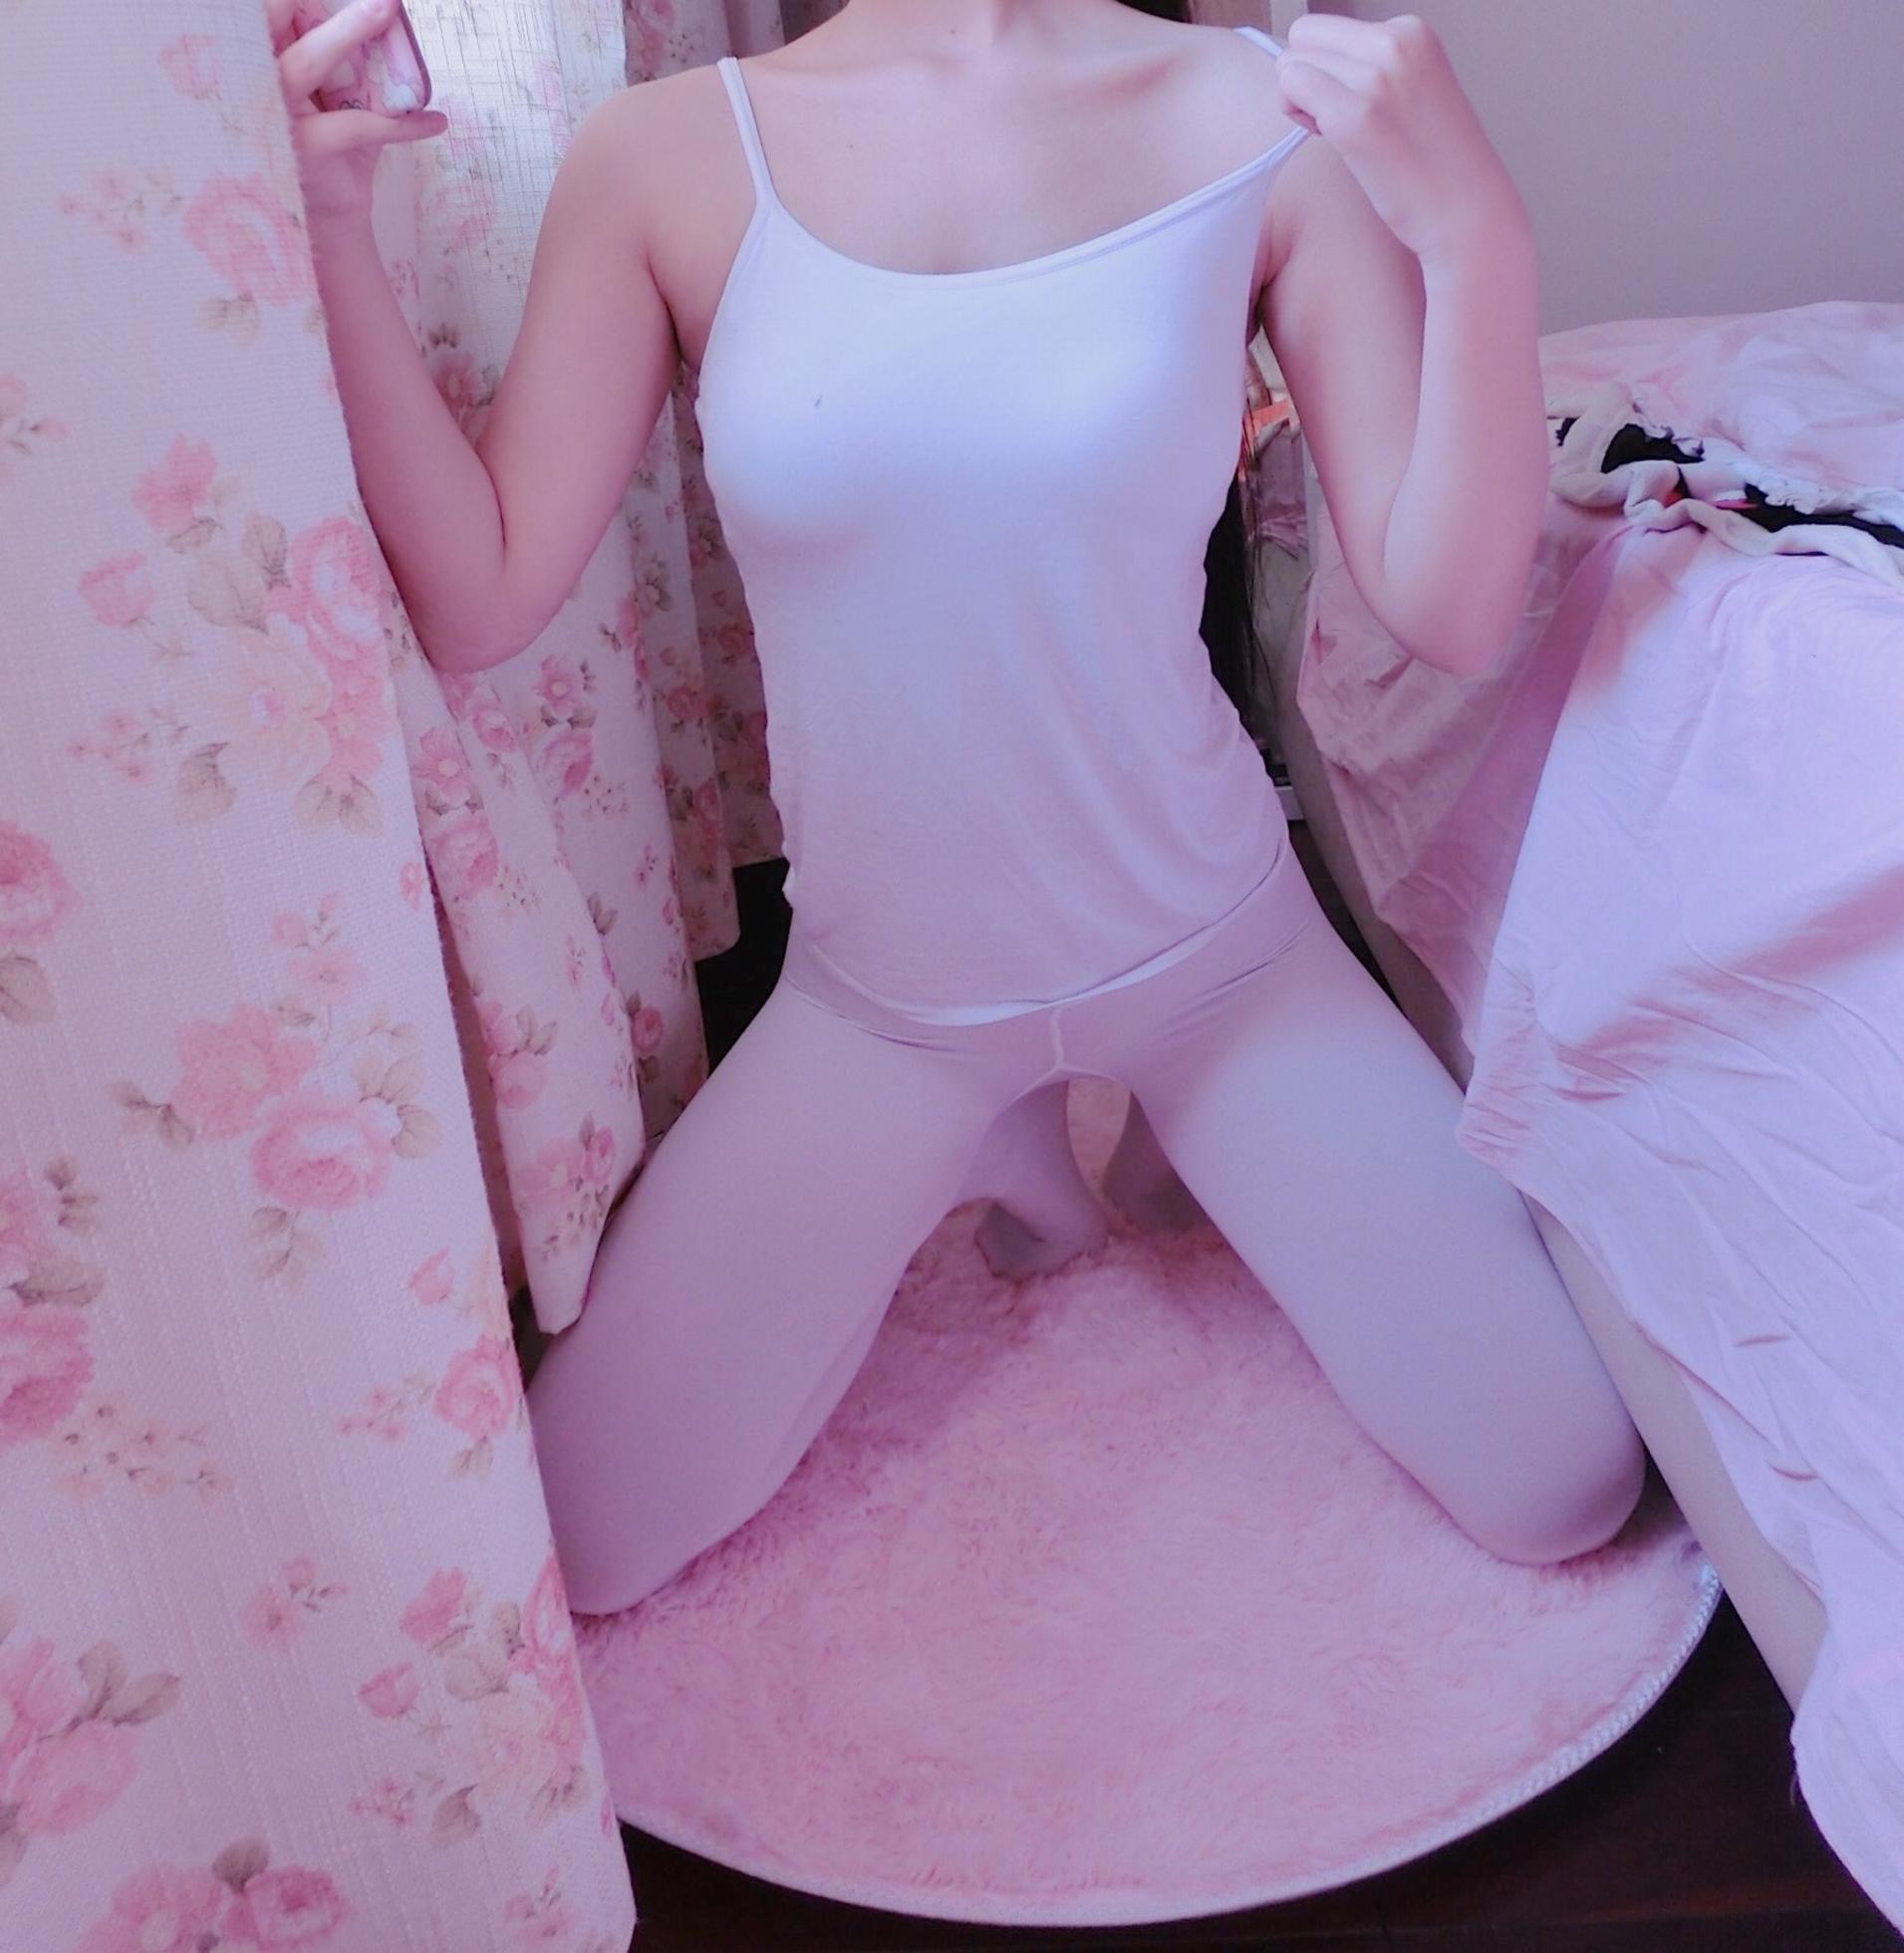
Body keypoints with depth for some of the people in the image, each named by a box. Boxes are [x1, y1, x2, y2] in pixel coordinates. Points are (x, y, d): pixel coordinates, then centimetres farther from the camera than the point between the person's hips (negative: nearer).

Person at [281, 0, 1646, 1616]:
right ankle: (988, 1151, 22)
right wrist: (333, 226, -18)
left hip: (1208, 943, 0)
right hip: (881, 985, 1)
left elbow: (1452, 615, -13)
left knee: (1562, 1495, 2)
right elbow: (479, 602, -9)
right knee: (581, 1548, 4)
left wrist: (1475, 235, -25)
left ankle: (1188, 1137, 24)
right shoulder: (670, 155, -7)